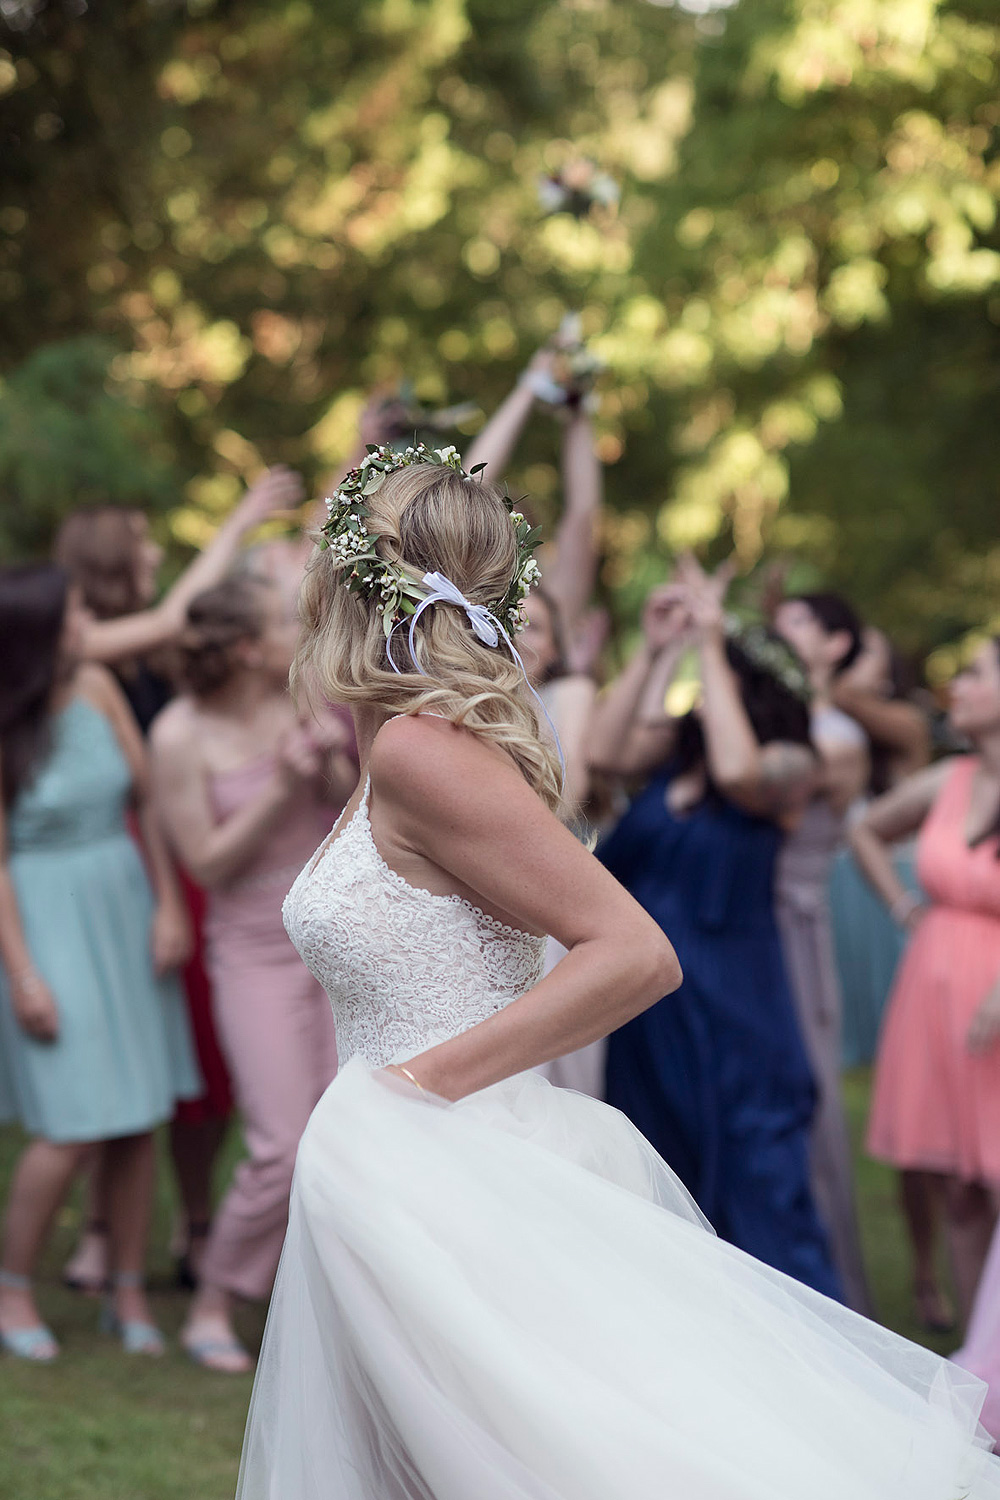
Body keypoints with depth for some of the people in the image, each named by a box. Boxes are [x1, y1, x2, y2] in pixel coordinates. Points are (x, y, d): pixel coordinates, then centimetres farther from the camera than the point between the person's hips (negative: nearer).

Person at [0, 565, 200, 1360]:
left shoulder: (98, 688, 1)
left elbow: (149, 798, 6)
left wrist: (169, 904, -2)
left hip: (125, 908, 5)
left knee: (141, 1116, 5)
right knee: (72, 1129, -9)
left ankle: (129, 1293, 18)